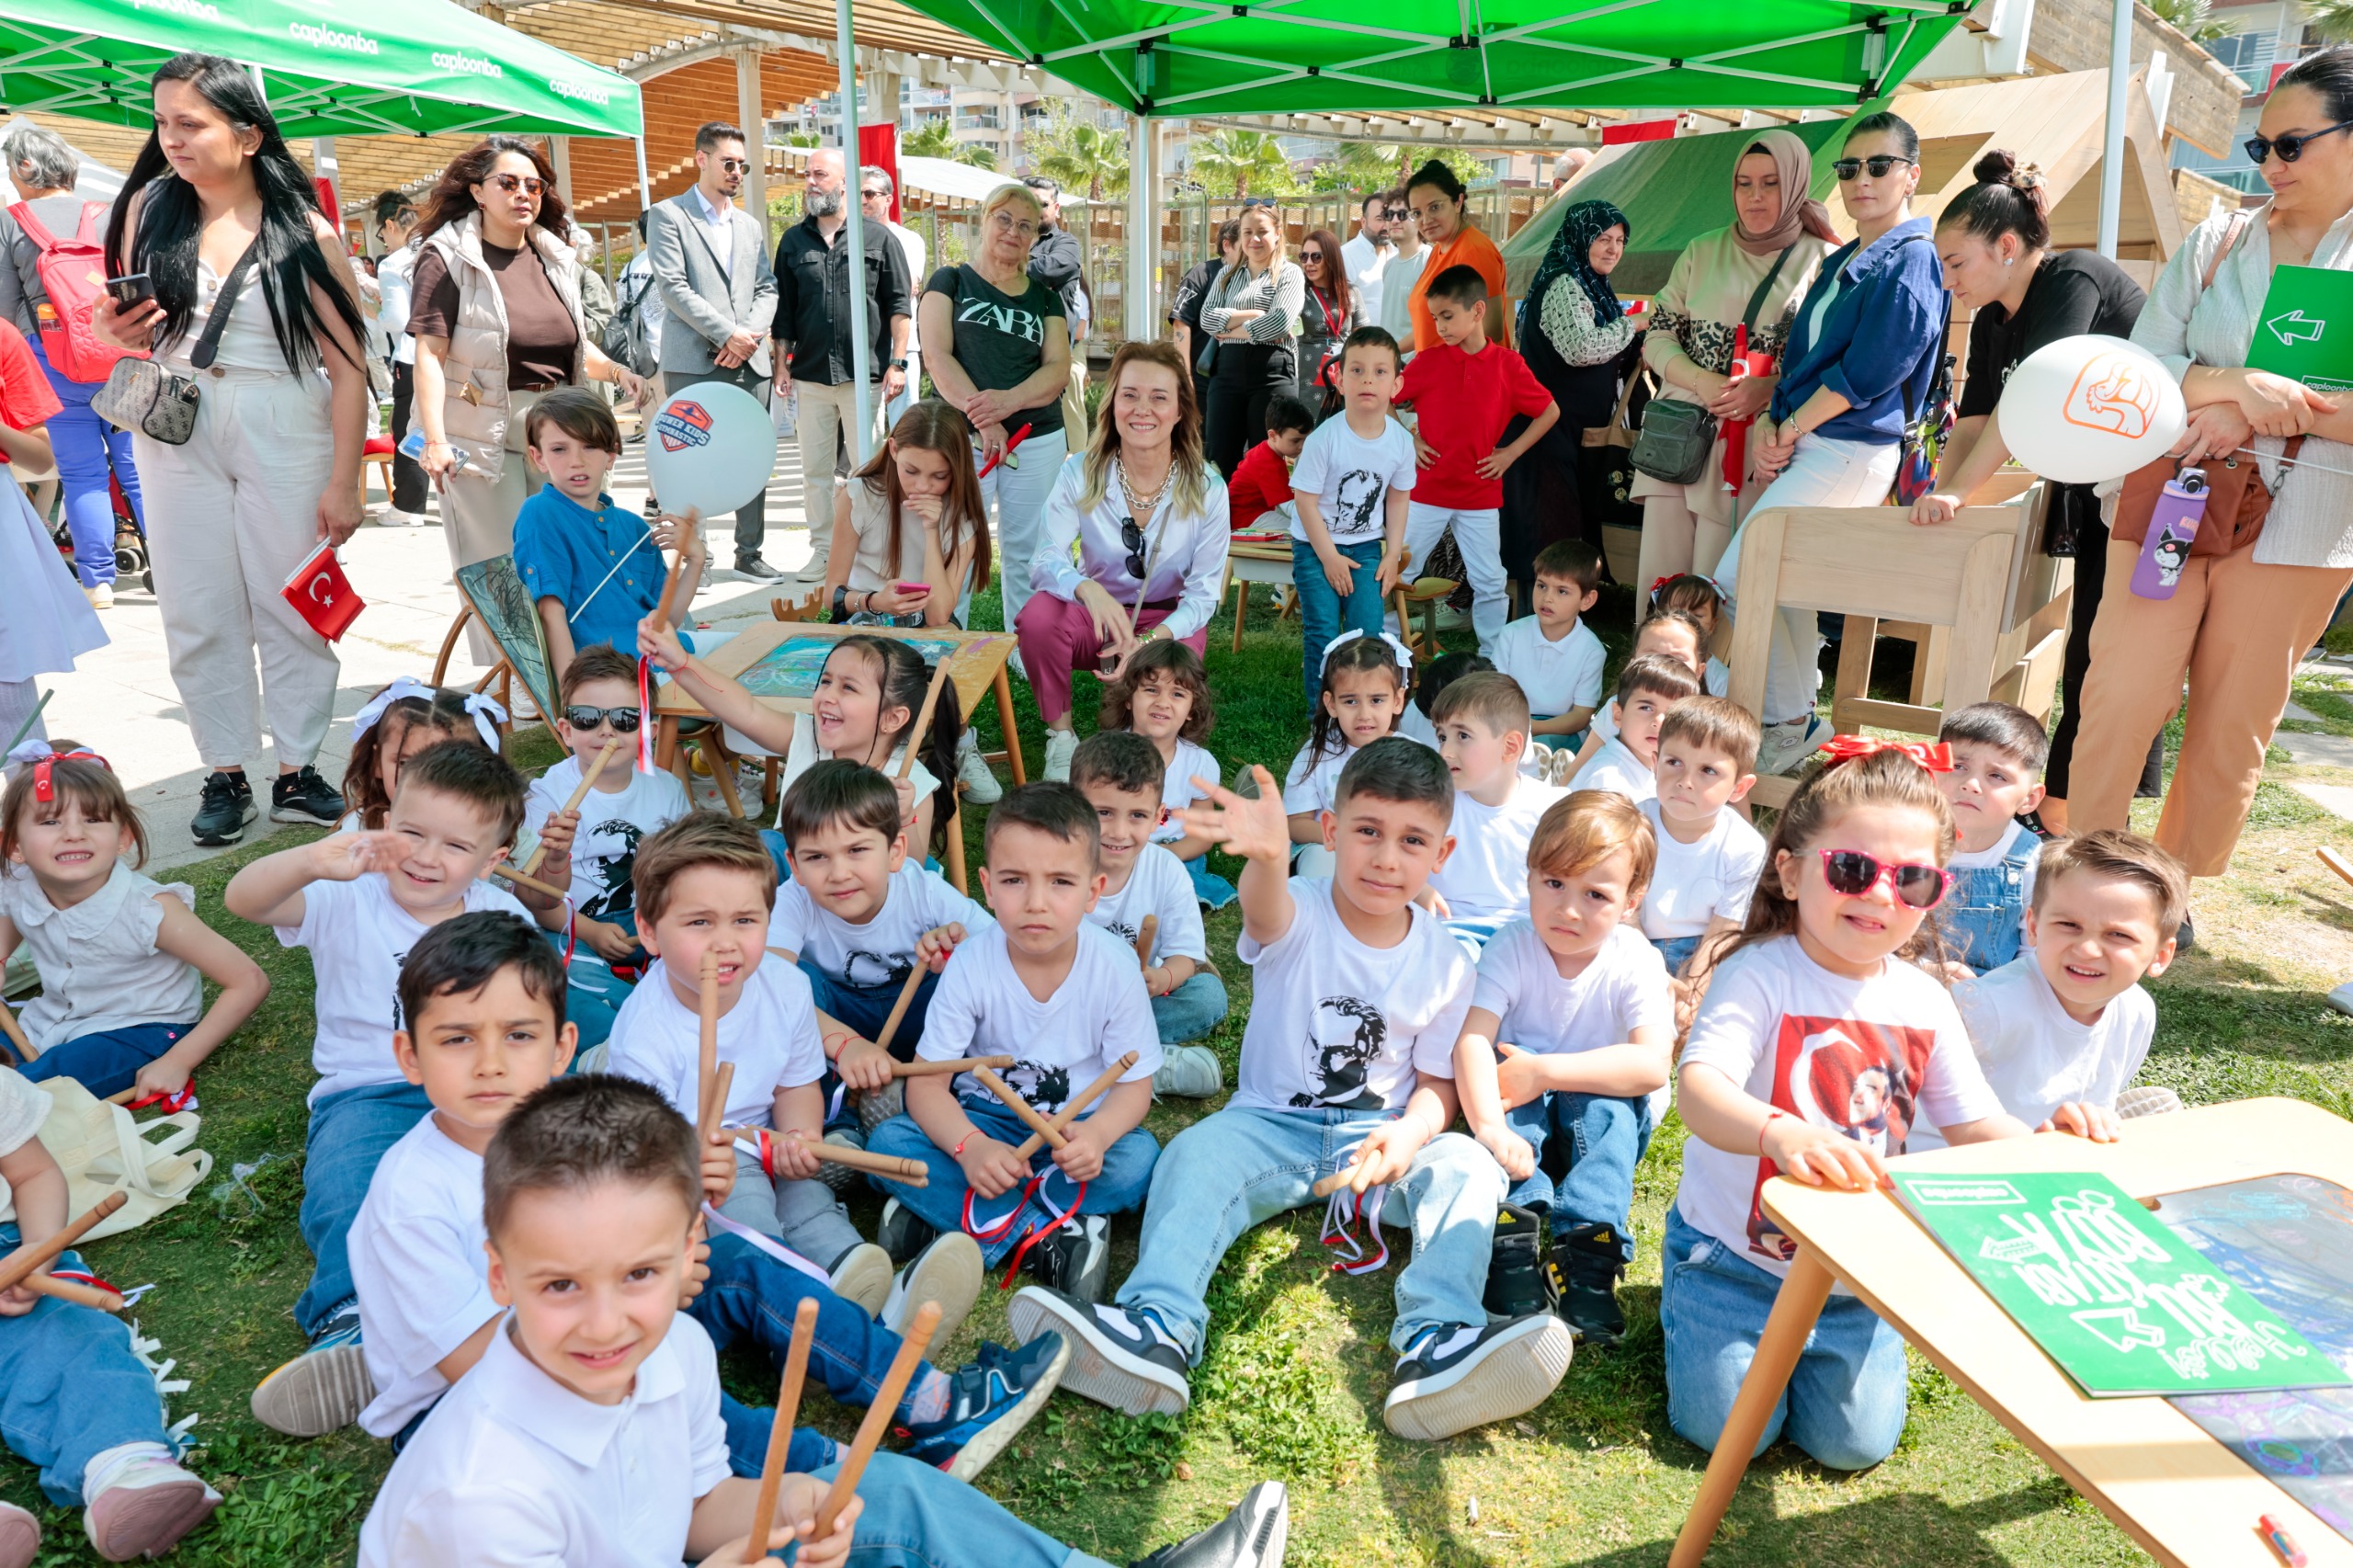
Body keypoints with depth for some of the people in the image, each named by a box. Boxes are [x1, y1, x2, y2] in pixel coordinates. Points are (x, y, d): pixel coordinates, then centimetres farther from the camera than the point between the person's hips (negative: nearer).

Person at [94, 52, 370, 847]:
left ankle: (297, 771, 12)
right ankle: (225, 775, 14)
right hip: (176, 432, 3)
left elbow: (348, 367, -7)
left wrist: (344, 482, -11)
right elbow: (131, 325, 19)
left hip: (284, 433, -3)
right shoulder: (147, 208, 6)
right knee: (199, 612, 4)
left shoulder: (303, 230, -4)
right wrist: (113, 330, -6)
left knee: (291, 605, 1)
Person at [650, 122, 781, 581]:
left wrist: (751, 335, -6)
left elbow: (768, 288, 13)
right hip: (693, 362, -5)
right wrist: (727, 334, -13)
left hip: (749, 361, 5)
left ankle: (749, 555, 14)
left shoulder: (751, 225, 20)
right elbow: (673, 287, -8)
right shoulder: (668, 216, 2)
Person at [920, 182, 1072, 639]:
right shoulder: (950, 281, 8)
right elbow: (938, 356, -5)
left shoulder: (1044, 297, 15)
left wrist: (1010, 400, -17)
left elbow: (1059, 369, 3)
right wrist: (982, 419, -18)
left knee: (1027, 555, 6)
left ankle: (1029, 660, 14)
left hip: (1038, 441, 3)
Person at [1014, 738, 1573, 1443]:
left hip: (1381, 1135, 2)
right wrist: (1266, 856, -63)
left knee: (1469, 1165, -25)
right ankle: (1159, 1329, -41)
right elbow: (1265, 909, -38)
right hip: (1272, 1124, -1)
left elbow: (1438, 1082, 4)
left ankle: (1435, 1343, -40)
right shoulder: (1297, 915, -11)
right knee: (1192, 1154, -27)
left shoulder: (1445, 962, -2)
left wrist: (1410, 1133, -21)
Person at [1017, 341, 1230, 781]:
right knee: (1038, 615, -31)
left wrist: (1147, 642, -30)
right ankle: (1060, 737, -9)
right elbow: (1046, 560, -21)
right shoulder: (1080, 474, -12)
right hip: (1093, 614, 1)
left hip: (1167, 621, -1)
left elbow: (1203, 593, -11)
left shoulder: (1207, 491, -13)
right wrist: (1089, 590, -46)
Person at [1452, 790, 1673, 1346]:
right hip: (1527, 1110, 1)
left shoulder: (1636, 963, -17)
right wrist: (1489, 1126, -45)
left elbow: (1653, 1064, -31)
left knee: (1603, 1106, -33)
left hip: (1605, 1115, -1)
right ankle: (1520, 1225, -41)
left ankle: (1591, 1252, -37)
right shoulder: (1512, 947, -15)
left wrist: (1543, 1071, -35)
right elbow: (1472, 1038, -28)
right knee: (1501, 1085, -30)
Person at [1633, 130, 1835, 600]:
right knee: (1661, 572, 1)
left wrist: (1771, 388, -17)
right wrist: (1700, 381, -9)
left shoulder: (1822, 261, 5)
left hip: (1758, 444, -3)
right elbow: (1658, 337, 10)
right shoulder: (1703, 252, 14)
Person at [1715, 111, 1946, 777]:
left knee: (1735, 580, -16)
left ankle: (1789, 725, -3)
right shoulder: (1839, 262, 20)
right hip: (1801, 445, 9)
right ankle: (1795, 718, 21)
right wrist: (1767, 423, 2)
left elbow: (1867, 371, -15)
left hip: (1851, 452, -9)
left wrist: (1789, 428, -9)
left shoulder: (1912, 260, -8)